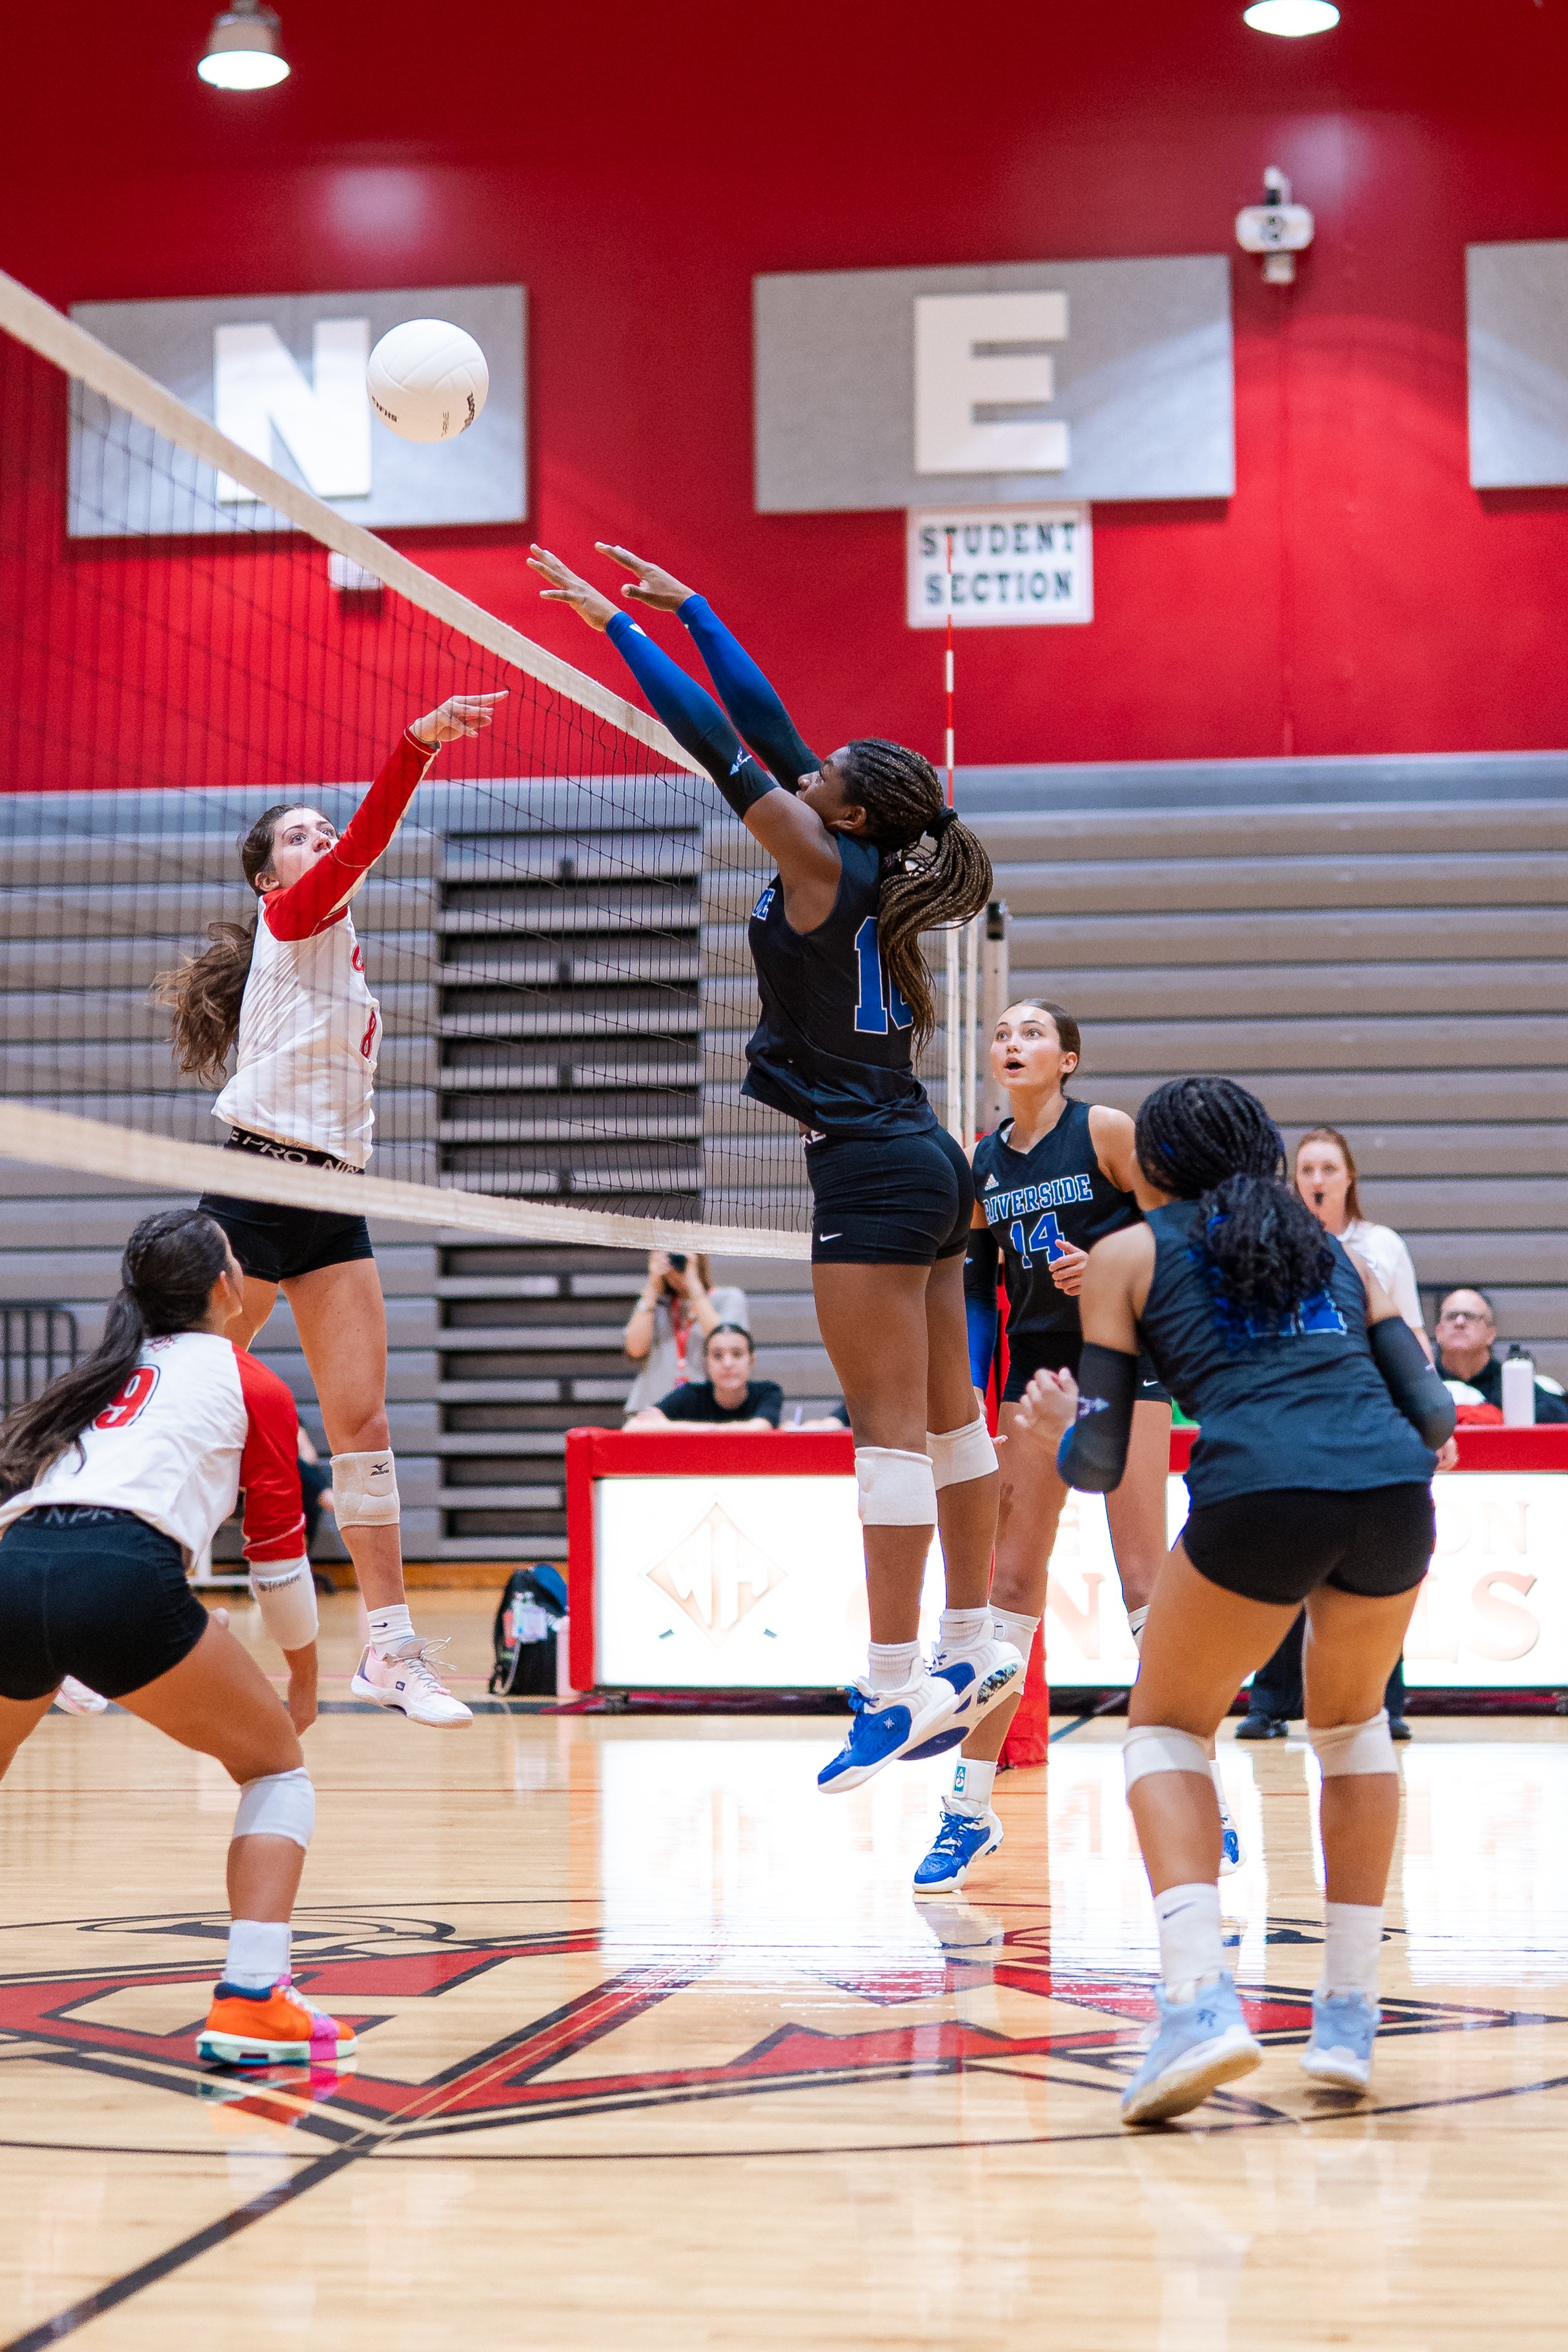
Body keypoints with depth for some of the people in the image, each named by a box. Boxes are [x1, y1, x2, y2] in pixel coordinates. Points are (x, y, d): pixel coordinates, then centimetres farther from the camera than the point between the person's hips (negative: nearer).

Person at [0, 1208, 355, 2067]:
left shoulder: (103, 1375, 31)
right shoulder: (251, 1385, 16)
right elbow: (279, 1555, 21)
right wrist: (305, 1680, 35)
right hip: (122, 1577, -5)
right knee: (277, 1768, 15)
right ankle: (249, 2003, 0)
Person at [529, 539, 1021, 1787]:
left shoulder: (824, 865, -11)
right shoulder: (866, 865, 10)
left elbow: (717, 739, -11)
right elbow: (764, 719, 16)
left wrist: (614, 622, -5)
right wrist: (686, 605, 21)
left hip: (872, 1170, -9)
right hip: (929, 1166, 9)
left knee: (891, 1428, -9)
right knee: (947, 1418, 12)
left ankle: (898, 1683, -8)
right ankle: (972, 1649, 19)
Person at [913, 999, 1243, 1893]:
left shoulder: (1106, 1130, -6)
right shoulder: (982, 1163, 7)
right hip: (1034, 1373, 4)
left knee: (1144, 1577, -8)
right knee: (1011, 1578, 2)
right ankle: (972, 1808, 7)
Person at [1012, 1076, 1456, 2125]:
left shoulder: (1128, 1255, 19)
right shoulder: (1333, 1248, 29)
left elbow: (1101, 1461, 14)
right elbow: (1433, 1411, 20)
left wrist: (1059, 1432, 35)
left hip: (1257, 1493, -4)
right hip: (1393, 1496, 4)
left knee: (1168, 1728, 18)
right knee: (1353, 1721, 29)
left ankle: (1200, 1997, -5)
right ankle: (1351, 2017, 22)